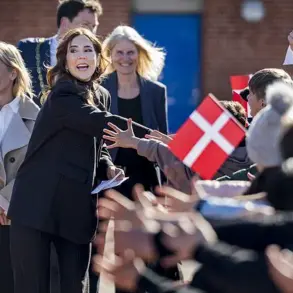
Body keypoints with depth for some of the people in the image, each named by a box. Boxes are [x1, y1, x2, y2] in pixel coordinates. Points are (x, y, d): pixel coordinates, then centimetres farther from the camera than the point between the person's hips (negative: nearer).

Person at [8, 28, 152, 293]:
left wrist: (108, 168, 0)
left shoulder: (101, 96, 13)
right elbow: (102, 123, -26)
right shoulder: (62, 96, -13)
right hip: (39, 204, -7)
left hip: (78, 208, 7)